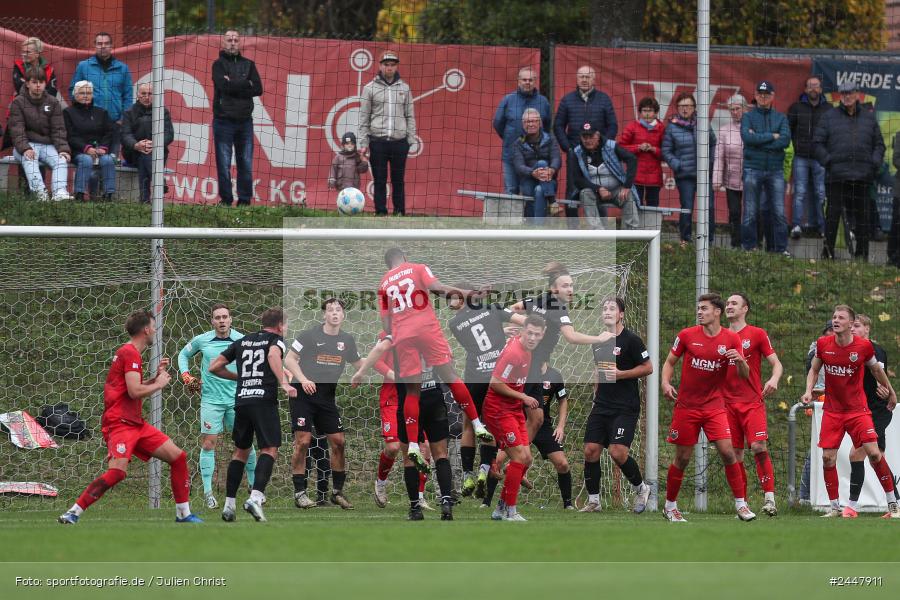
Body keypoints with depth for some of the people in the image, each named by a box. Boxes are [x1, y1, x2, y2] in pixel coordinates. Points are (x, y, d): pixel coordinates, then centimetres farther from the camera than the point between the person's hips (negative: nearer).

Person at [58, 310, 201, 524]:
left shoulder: (130, 353, 21)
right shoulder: (130, 353, -11)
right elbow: (134, 391, -21)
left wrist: (156, 376, 22)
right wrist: (159, 384, -4)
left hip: (136, 423, 10)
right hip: (119, 423, -10)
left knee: (177, 456, 7)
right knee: (117, 472, -27)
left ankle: (183, 513, 14)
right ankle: (72, 513, -22)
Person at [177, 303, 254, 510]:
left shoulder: (242, 341, -2)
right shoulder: (201, 341, 0)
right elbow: (184, 354, 18)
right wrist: (186, 376, 4)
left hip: (237, 399, 1)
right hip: (211, 400, -1)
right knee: (208, 443, -5)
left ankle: (254, 487, 20)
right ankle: (208, 493, -2)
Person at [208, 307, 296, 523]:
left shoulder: (241, 342, 20)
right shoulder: (276, 340, 5)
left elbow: (214, 367, 21)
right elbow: (273, 355, -20)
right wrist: (284, 383, -26)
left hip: (241, 400, 5)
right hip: (264, 399, -5)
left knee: (241, 451, 16)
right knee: (269, 449, -5)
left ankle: (229, 505, 11)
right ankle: (255, 497, -25)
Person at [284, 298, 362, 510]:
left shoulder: (347, 340, 7)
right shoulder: (310, 335, -8)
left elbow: (358, 364, 22)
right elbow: (289, 360, -6)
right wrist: (303, 380, -21)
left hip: (328, 396, 5)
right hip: (304, 394, -5)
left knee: (338, 442, 1)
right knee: (303, 442, -10)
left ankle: (337, 492, 13)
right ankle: (299, 493, -5)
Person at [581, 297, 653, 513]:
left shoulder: (631, 340, -8)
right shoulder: (597, 343, 12)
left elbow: (648, 367, -7)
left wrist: (620, 374, -16)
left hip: (625, 407, -6)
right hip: (601, 405, 6)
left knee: (617, 451, -17)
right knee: (591, 450, -2)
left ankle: (641, 488, 8)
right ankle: (593, 501, 8)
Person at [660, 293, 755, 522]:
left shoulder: (731, 339, -1)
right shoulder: (687, 335, -1)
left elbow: (745, 375, 1)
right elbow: (670, 362, 9)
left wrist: (740, 361, -21)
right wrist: (665, 383, -9)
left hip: (715, 406, 0)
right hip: (686, 406, 0)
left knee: (727, 452, -13)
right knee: (682, 458, 3)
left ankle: (740, 504, -4)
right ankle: (670, 506, 19)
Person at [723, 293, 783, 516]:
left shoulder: (757, 334, 2)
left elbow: (777, 363, -1)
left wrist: (774, 379, -21)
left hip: (753, 401, -4)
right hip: (728, 403, 4)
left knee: (759, 447, -18)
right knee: (735, 454, 1)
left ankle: (769, 497, -15)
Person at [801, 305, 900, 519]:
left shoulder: (864, 346, -10)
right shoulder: (823, 344, -5)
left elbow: (876, 370, 8)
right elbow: (814, 370, 11)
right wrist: (809, 390, -6)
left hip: (857, 409, -2)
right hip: (832, 410, 2)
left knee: (873, 453, -11)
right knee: (828, 457, -4)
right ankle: (834, 507, 9)